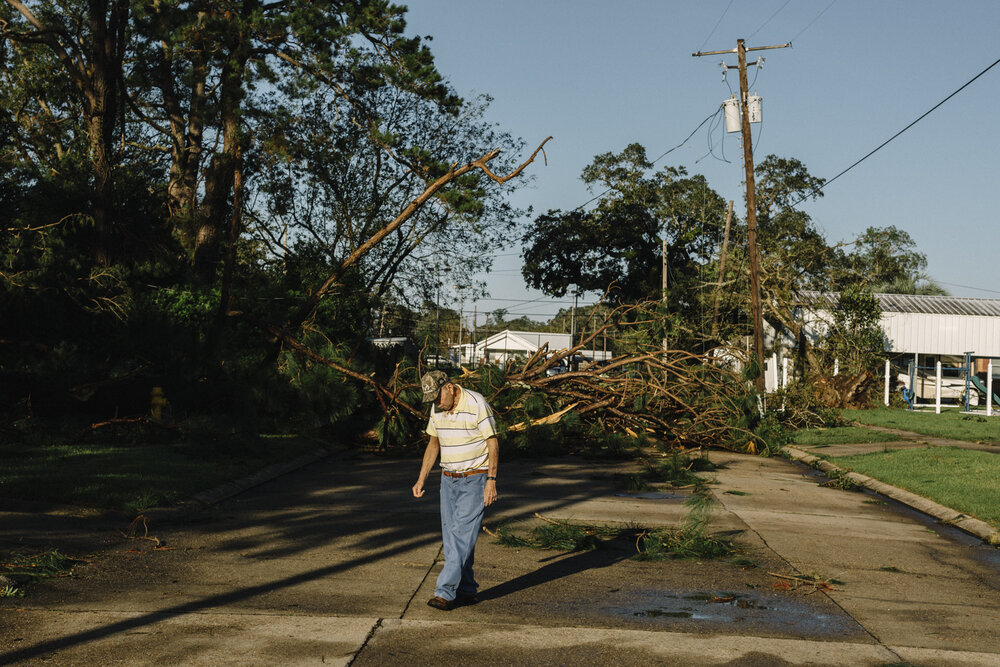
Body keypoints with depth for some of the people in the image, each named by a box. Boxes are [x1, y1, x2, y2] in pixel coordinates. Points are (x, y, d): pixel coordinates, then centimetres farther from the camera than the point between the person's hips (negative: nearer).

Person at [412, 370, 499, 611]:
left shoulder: (477, 405, -15)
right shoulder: (436, 409, 5)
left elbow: (492, 444, -12)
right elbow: (433, 444, 16)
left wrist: (491, 481, -17)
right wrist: (421, 480, 12)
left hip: (475, 480, -7)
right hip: (449, 480, 7)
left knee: (463, 535, -11)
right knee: (451, 538, 5)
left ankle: (445, 592, -12)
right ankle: (467, 591, 13)